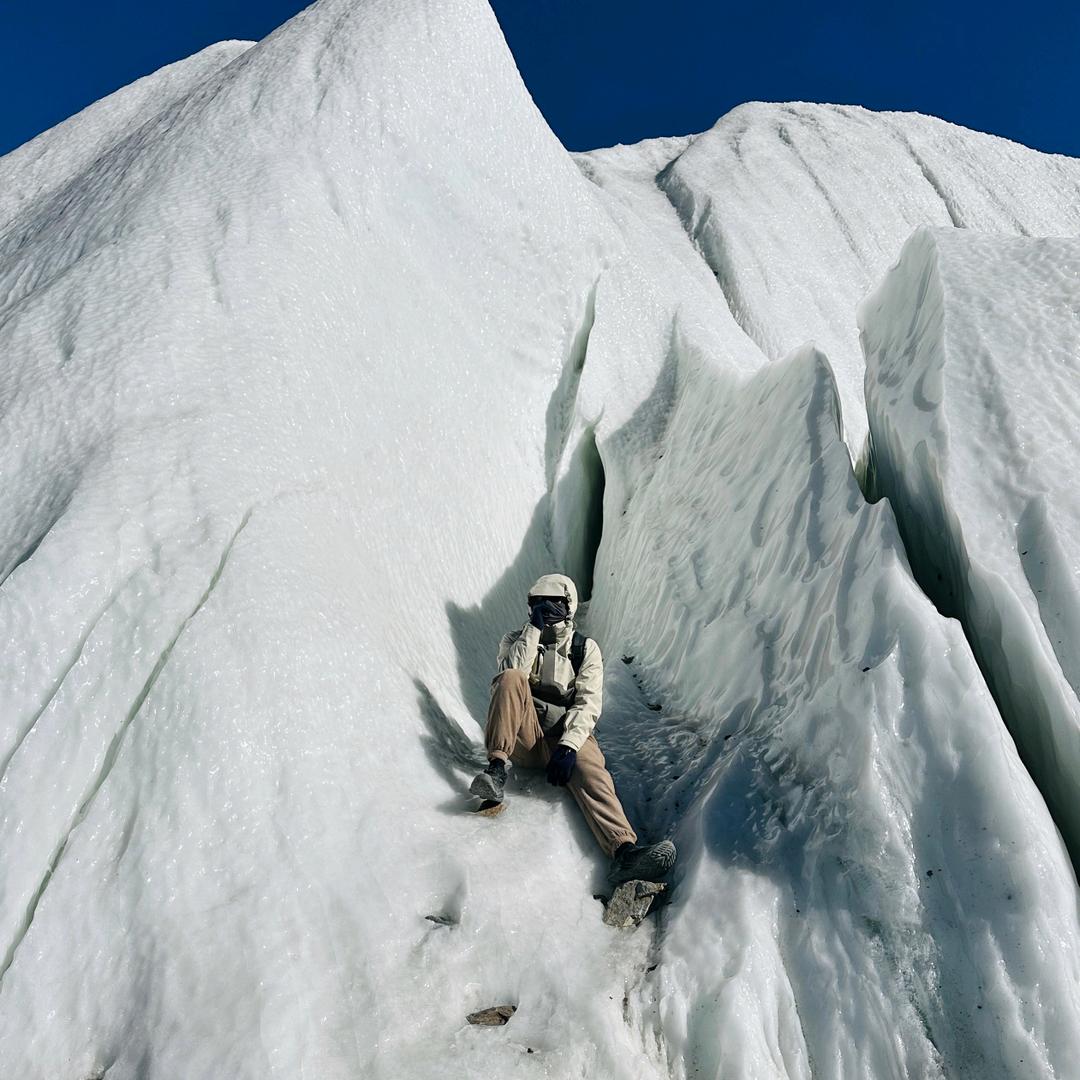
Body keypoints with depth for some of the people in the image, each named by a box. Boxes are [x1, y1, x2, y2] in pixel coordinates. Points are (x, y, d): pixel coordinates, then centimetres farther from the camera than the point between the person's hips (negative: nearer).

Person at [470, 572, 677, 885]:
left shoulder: (586, 649, 8)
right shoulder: (516, 640, 10)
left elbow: (589, 704, -5)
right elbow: (510, 674, -14)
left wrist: (569, 746, -21)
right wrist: (534, 629, -13)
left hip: (568, 735, 0)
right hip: (523, 738, 0)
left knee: (592, 773, -32)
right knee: (511, 679, -26)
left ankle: (624, 851, -52)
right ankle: (497, 769, -33)